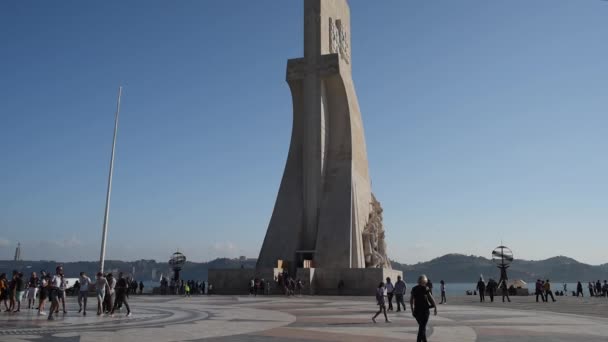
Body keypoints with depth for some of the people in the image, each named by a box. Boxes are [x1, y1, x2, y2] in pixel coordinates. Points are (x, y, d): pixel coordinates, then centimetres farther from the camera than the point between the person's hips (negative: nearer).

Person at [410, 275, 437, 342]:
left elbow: (411, 300, 8)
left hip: (416, 310, 5)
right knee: (422, 327, -2)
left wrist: (412, 310, 16)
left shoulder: (414, 289, 6)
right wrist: (435, 307, 0)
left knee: (422, 326, 20)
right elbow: (431, 299, -12)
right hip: (424, 310, -5)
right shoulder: (425, 288, -9)